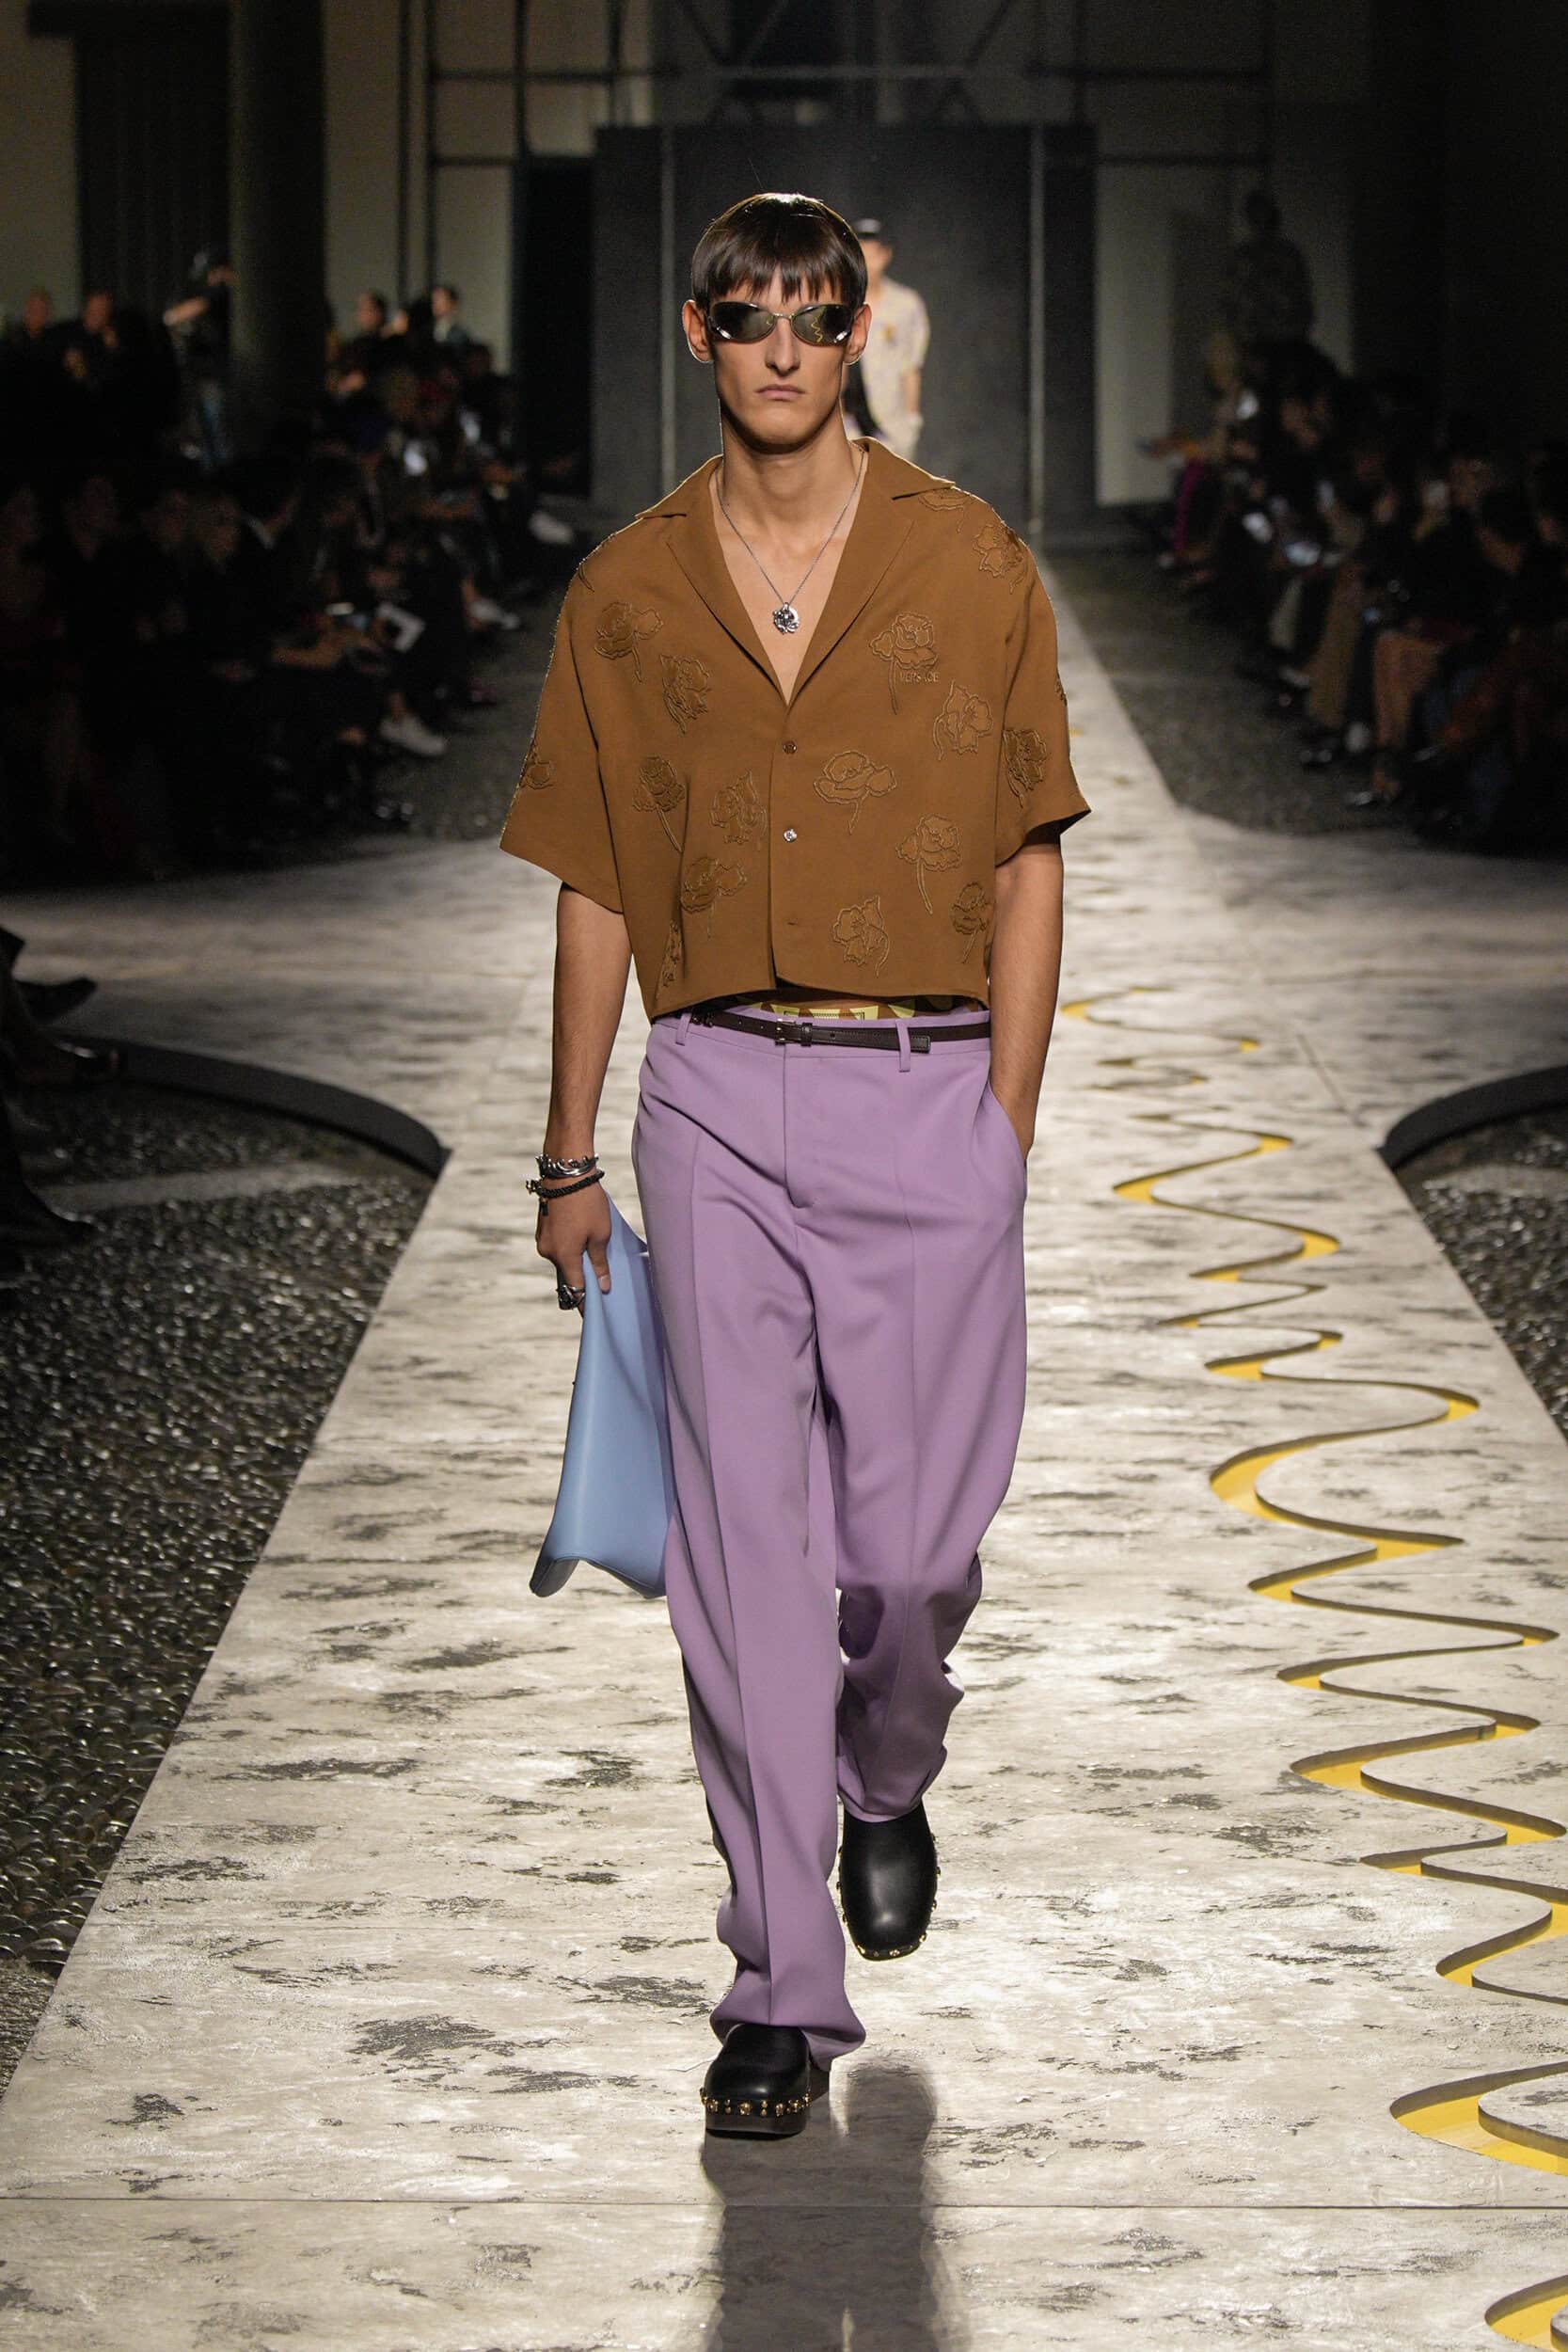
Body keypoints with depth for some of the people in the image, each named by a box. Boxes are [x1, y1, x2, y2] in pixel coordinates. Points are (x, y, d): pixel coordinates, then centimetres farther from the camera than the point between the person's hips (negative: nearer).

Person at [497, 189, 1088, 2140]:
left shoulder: (970, 563, 2)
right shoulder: (629, 591, 7)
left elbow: (1026, 867, 4)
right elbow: (597, 892, 12)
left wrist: (1003, 1134, -1)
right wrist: (571, 1155, 10)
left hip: (927, 1091, -1)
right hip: (716, 1099, 1)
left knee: (912, 1536, 1)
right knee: (745, 1539, -2)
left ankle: (889, 1780, 36)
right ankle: (784, 1987, 4)